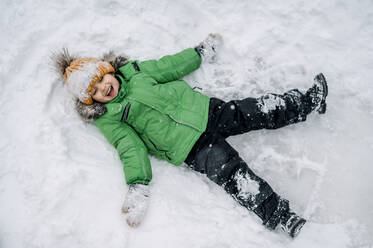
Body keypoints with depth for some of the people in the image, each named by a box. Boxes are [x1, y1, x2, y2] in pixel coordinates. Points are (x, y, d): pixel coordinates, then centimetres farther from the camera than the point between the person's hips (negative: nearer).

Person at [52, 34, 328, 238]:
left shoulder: (131, 70, 11)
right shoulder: (108, 119, -1)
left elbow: (168, 67, 19)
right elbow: (131, 148, -10)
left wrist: (202, 52, 24)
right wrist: (137, 188, -24)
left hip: (203, 109, 5)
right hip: (190, 147, -5)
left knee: (260, 112, 2)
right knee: (234, 175, -19)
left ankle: (309, 101, 19)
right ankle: (282, 217, -17)